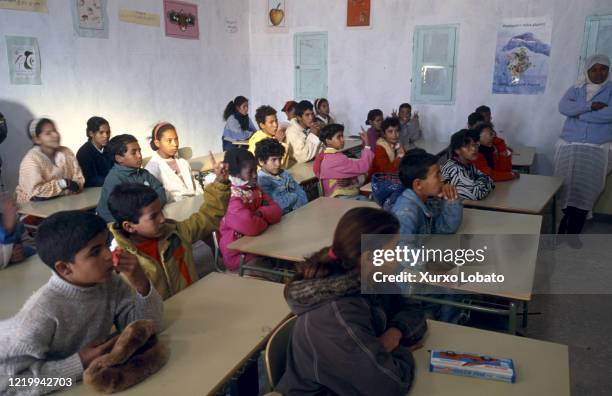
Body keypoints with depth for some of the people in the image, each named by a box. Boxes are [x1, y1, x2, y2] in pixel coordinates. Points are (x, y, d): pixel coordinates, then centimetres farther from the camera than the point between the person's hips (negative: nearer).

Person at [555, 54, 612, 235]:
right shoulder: (576, 89, 10)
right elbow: (563, 107, -9)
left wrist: (580, 114, -9)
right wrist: (590, 106, -16)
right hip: (569, 147, 2)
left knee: (586, 191, -3)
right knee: (566, 188, 0)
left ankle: (572, 232, 6)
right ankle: (566, 223, 17)